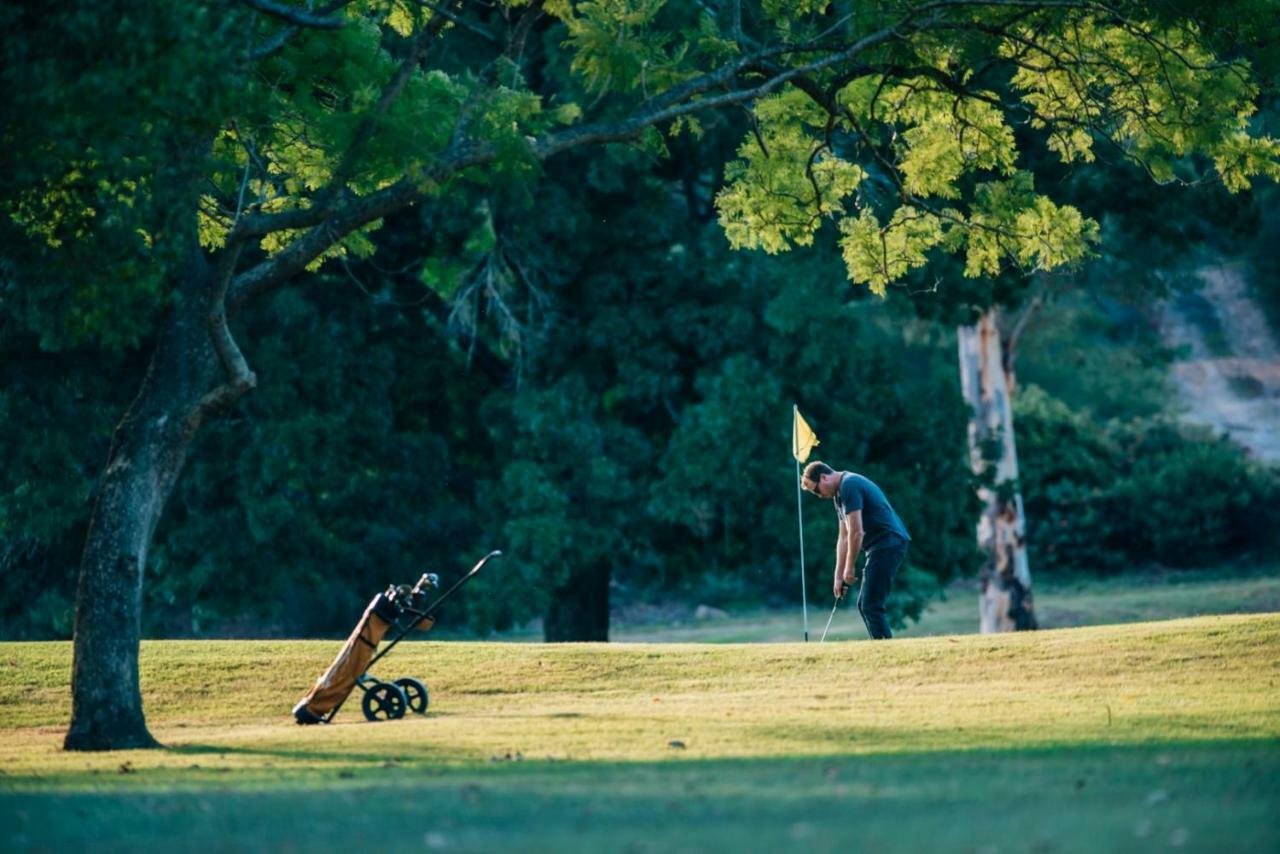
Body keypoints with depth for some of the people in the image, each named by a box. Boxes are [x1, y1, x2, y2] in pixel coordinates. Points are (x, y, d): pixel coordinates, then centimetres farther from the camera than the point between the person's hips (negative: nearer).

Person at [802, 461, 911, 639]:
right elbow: (844, 538, 20)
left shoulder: (849, 485, -14)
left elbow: (857, 533, -17)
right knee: (865, 605, 13)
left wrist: (850, 568, -8)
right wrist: (838, 576, 16)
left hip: (888, 543, -10)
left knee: (871, 605, -11)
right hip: (883, 546, 10)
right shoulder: (839, 494, 18)